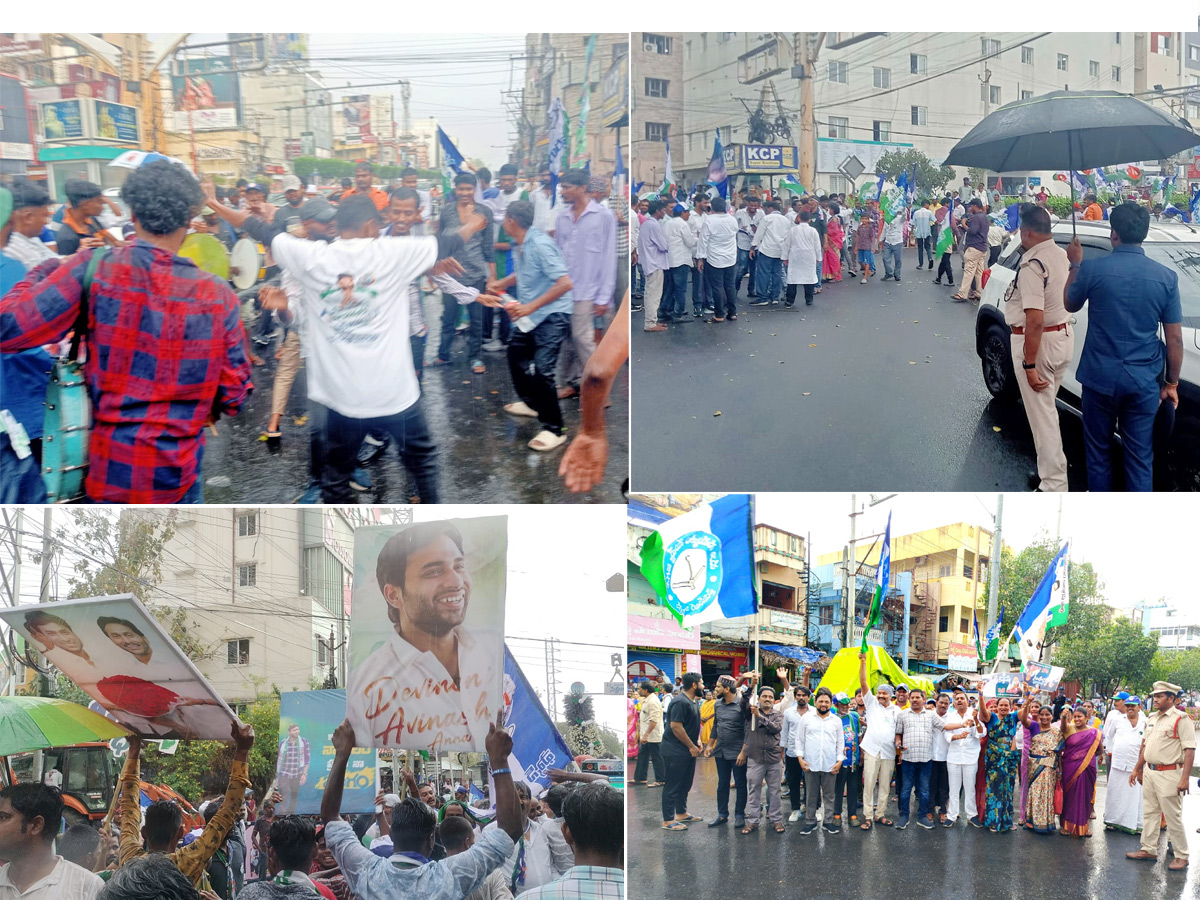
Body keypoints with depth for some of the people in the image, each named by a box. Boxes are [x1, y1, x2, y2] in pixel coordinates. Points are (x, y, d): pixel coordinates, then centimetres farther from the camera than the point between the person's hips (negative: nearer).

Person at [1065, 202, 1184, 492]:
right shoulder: (1167, 277, -6)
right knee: (1140, 457, 7)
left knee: (1098, 450, 16)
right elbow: (1175, 340, -2)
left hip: (1100, 378, -1)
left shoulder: (1092, 268, -11)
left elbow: (1070, 305, 10)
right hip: (1143, 382, 1)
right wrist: (1171, 384, 10)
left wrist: (1075, 265, 22)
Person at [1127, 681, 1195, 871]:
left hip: (1169, 775, -8)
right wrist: (1137, 769, 22)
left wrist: (1185, 778, -22)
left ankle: (1181, 856, 8)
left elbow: (1189, 749, -17)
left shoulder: (1181, 719, -13)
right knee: (1149, 813, 14)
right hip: (1149, 772, 8)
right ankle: (1149, 850, 24)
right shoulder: (1152, 718, 12)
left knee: (1173, 816, -2)